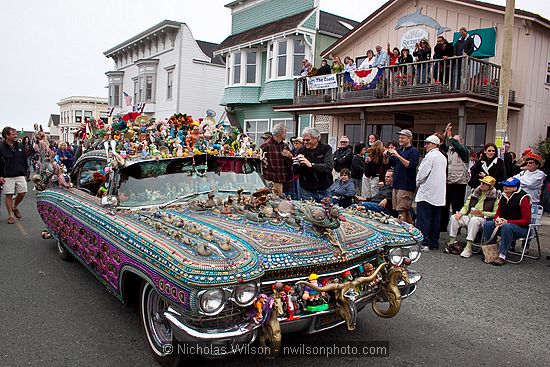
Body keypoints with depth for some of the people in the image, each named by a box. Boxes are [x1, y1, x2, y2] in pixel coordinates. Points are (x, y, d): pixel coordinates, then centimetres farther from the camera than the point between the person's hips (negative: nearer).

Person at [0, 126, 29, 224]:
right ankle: (10, 215, 13)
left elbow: (25, 160, 14)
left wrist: (25, 173, 13)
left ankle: (15, 207, 29)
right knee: (9, 195, 2)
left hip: (20, 175, 4)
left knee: (22, 193, 1)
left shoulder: (19, 146, 7)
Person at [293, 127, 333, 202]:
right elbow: (296, 172, 6)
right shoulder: (301, 151, 3)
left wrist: (311, 165, -30)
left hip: (324, 190, -1)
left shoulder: (326, 149, -4)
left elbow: (329, 167, -19)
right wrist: (296, 165, -16)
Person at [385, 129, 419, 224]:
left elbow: (410, 165, -20)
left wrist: (398, 156, -24)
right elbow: (389, 163, 20)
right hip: (397, 184, 8)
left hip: (406, 186, -8)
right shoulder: (399, 150, 16)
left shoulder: (413, 151, -6)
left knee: (402, 211, -11)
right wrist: (386, 156, -1)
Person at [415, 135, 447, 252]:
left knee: (423, 219, -6)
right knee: (435, 219, 11)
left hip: (427, 192, -8)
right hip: (439, 194, 8)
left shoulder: (430, 156, -12)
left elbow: (422, 172, -15)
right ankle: (434, 243, 16)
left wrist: (418, 182, 4)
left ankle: (424, 243, -9)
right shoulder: (443, 157, 13)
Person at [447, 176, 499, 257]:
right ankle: (451, 243, -16)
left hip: (483, 219, -5)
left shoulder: (496, 196, 1)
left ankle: (468, 248, -37)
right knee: (453, 218, -19)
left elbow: (496, 213, -7)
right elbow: (466, 206, 21)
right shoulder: (475, 192, 19)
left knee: (474, 220, -39)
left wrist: (482, 213, -18)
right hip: (469, 216, 6)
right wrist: (461, 212, 0)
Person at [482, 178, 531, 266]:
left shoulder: (523, 198, -14)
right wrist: (497, 219, -10)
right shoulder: (503, 196, 6)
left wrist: (507, 222, -24)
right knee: (487, 224, -18)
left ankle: (502, 257, -35)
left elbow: (526, 221, -16)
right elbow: (498, 213, 15)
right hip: (504, 224, 7)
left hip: (522, 228, -6)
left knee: (507, 227, -38)